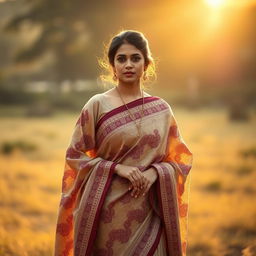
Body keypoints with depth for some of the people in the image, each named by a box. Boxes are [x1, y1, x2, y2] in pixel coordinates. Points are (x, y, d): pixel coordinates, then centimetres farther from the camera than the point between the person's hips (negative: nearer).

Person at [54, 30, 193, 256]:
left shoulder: (161, 109, 6)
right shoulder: (97, 105, -1)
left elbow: (180, 159, 9)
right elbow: (76, 156, -1)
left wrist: (154, 173, -10)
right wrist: (118, 168, -13)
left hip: (150, 212, 2)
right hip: (109, 212, -2)